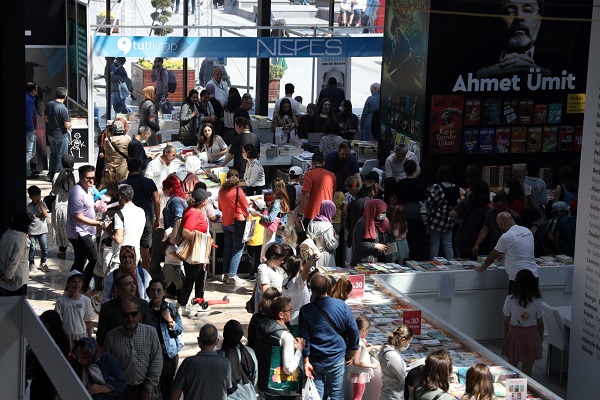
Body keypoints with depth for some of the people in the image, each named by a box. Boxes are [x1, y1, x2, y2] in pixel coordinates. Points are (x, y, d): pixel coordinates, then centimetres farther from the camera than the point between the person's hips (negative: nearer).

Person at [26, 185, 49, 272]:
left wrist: (41, 205, -16)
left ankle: (43, 263, 18)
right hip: (32, 231, -1)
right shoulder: (28, 207, -5)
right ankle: (31, 264, 17)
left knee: (44, 247, 1)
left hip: (42, 230, 1)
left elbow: (46, 215, -11)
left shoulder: (43, 204, -1)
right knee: (32, 248, 1)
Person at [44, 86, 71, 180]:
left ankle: (50, 175, 26)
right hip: (61, 135, -7)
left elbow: (45, 119, 8)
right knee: (61, 157, 5)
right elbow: (67, 126, -19)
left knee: (53, 155, 20)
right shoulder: (63, 109, -23)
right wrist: (70, 122, 2)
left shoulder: (49, 104, -3)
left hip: (50, 134, 7)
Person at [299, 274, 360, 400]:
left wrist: (306, 362, -3)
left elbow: (304, 339, -10)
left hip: (315, 362, 0)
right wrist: (350, 352, 9)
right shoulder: (341, 306, -11)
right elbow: (354, 331, -4)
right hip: (337, 360, 1)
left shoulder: (305, 311, -14)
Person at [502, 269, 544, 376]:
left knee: (512, 365, 19)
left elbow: (506, 321, -6)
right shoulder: (537, 302, -13)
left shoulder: (509, 300, -14)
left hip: (513, 334, 1)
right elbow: (540, 323, -5)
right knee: (527, 369, 9)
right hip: (531, 335, 0)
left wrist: (504, 335, 9)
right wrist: (541, 339, 10)